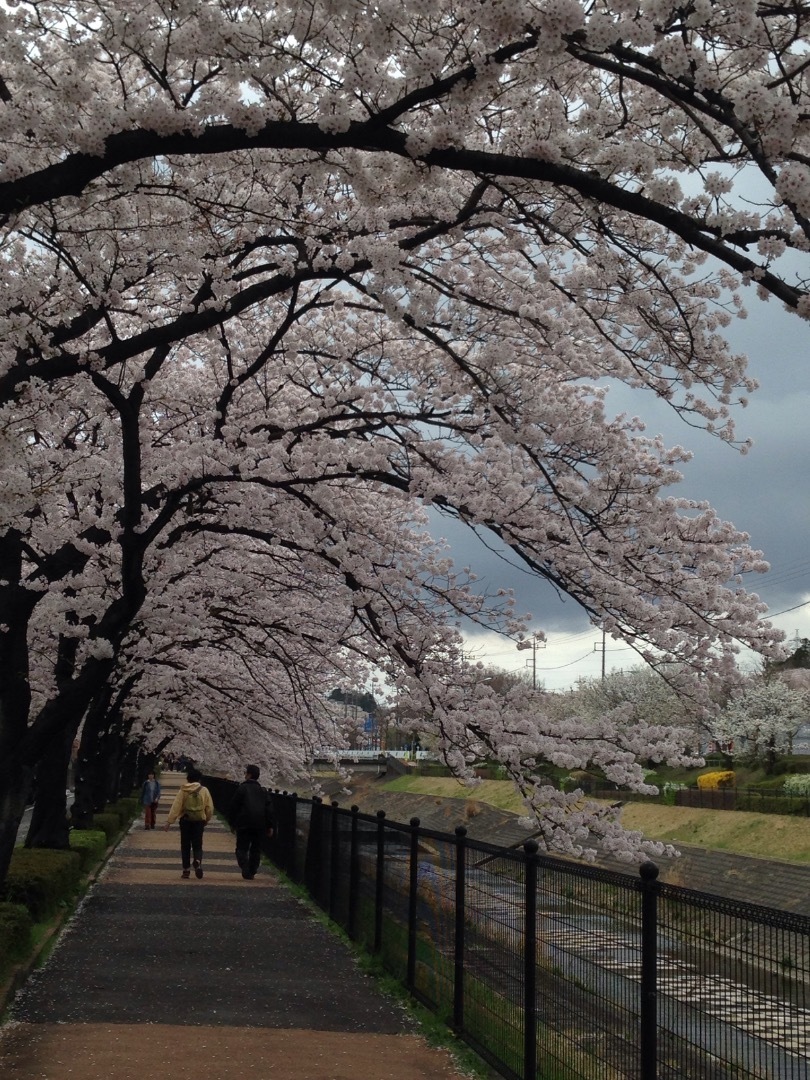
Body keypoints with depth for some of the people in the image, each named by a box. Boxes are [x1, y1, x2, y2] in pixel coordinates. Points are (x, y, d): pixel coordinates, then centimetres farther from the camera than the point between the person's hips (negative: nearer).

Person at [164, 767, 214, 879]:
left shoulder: (183, 791, -4)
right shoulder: (204, 791, -1)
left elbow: (175, 807, -6)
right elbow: (210, 808, 1)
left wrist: (169, 821, -4)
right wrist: (207, 820, 17)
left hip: (185, 821, 0)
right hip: (199, 821, 0)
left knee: (185, 846, 10)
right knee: (197, 845, 7)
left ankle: (186, 870, 8)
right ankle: (198, 862, -23)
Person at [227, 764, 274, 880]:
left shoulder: (242, 788, -3)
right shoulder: (263, 791, 11)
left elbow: (233, 807, -3)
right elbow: (268, 809, 9)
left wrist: (232, 823, 5)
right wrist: (270, 826, 10)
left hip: (244, 824, -4)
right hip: (260, 825, 4)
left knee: (242, 849, 1)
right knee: (256, 849, 13)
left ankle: (246, 873, -14)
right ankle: (252, 872, 12)